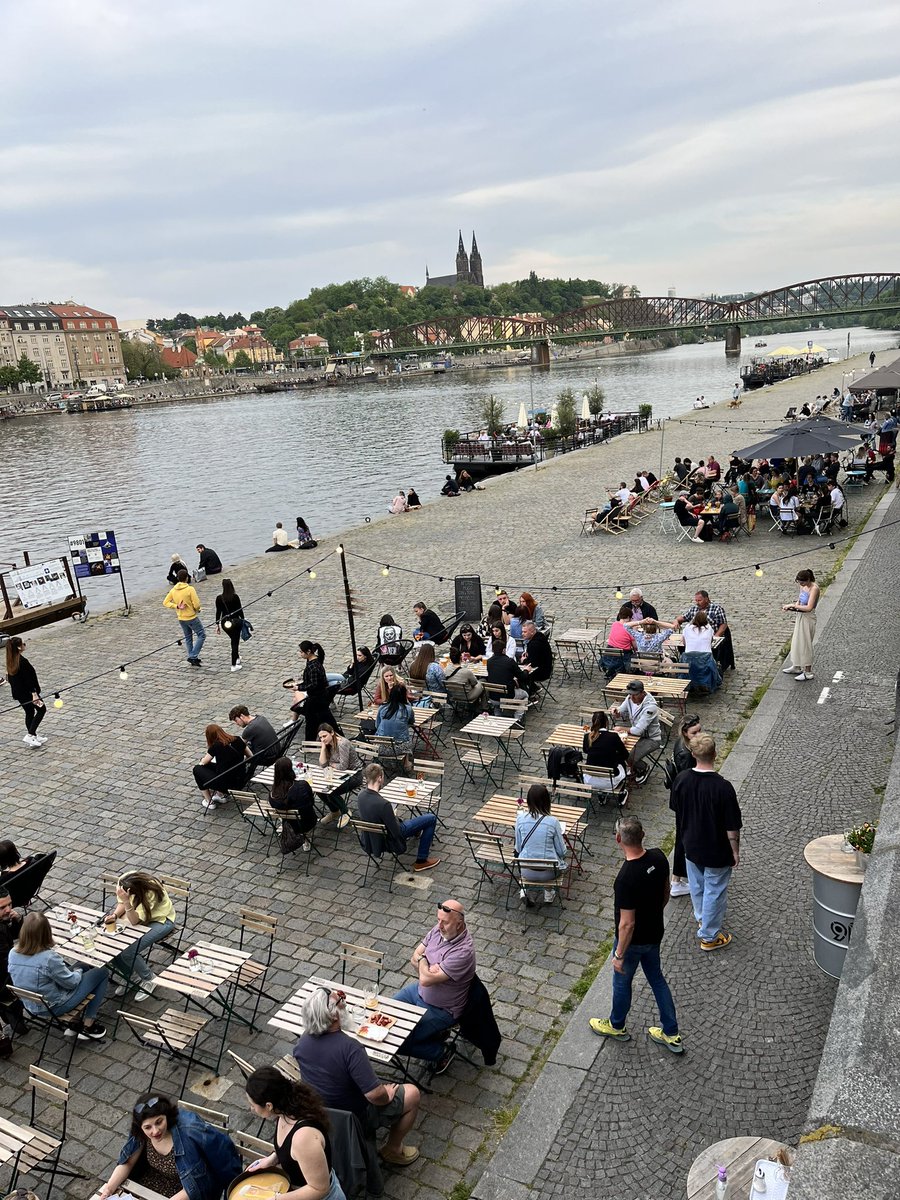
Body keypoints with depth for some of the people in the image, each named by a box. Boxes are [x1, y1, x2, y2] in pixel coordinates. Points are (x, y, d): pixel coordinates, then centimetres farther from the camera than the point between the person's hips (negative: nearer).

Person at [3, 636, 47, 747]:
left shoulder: (10, 661, 1)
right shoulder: (22, 661, -25)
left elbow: (9, 678, 12)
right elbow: (29, 679, -25)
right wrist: (34, 694, -23)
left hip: (17, 692, 8)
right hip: (27, 692, -8)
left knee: (29, 712, 20)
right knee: (41, 709, 6)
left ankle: (34, 737, 28)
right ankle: (29, 736, -1)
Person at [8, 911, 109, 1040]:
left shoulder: (13, 954, -13)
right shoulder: (49, 958, -33)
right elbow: (71, 982, -19)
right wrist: (78, 972, 3)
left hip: (31, 1006, 7)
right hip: (54, 1007, -7)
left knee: (82, 966, 22)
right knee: (102, 973, 7)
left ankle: (76, 1022, 21)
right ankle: (88, 1027, 10)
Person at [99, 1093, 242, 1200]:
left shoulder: (189, 1133, -35)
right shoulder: (141, 1132, -17)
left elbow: (194, 1186, -29)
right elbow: (128, 1162, -3)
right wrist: (109, 1188, -17)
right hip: (152, 1181, 5)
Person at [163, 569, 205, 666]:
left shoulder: (173, 590, 0)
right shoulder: (190, 589, -18)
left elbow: (165, 603, 0)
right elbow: (196, 604, -20)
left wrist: (176, 606, -5)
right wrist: (197, 610, 1)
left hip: (181, 619, 6)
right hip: (192, 617, -6)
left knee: (188, 638, 18)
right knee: (202, 635, 4)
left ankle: (192, 658, 23)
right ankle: (193, 656, -4)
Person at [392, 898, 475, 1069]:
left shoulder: (463, 951, -34)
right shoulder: (438, 929, -10)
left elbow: (426, 979, -33)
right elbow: (414, 957, -1)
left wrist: (422, 961, -13)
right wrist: (428, 970, -19)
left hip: (441, 1010, -8)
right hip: (419, 991, 8)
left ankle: (441, 1052, 10)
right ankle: (428, 1033, 24)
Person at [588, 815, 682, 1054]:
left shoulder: (626, 878, -37)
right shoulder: (659, 858, -16)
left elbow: (627, 923, -28)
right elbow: (666, 892, 3)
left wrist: (619, 955, -14)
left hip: (634, 940, -6)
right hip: (655, 933, 6)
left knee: (622, 981, 20)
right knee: (656, 978, 25)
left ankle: (616, 1026, 44)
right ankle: (671, 1034, 38)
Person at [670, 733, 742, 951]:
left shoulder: (681, 779, -15)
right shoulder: (723, 787, -29)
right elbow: (732, 827, -20)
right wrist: (735, 851, -4)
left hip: (691, 845, 5)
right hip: (716, 851, -5)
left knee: (697, 886, 25)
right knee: (714, 891, 13)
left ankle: (702, 920, 48)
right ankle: (709, 935, 27)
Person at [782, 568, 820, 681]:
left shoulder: (814, 588, -21)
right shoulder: (803, 586, 3)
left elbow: (809, 607, -28)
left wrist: (792, 606, -21)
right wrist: (789, 608, -6)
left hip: (808, 619, -8)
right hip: (800, 617, 8)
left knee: (805, 644, -1)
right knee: (797, 642, 19)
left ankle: (808, 672, 9)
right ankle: (797, 667, 34)